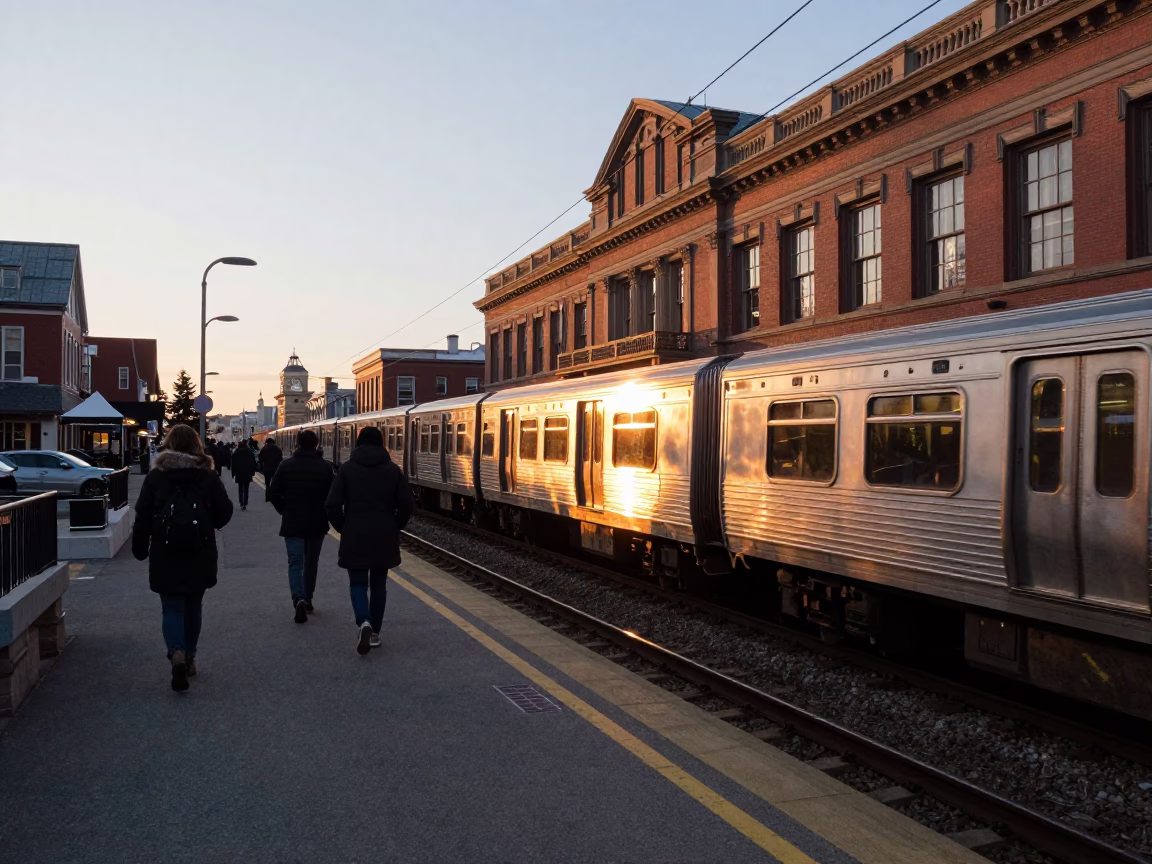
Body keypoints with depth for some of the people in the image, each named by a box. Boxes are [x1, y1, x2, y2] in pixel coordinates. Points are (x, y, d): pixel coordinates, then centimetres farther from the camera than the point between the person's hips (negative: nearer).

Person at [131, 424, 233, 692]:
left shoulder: (155, 476, -4)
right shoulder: (208, 477, -4)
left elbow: (142, 518, -2)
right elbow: (223, 514, -2)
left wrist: (140, 549, 9)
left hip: (165, 558, -1)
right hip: (200, 558, 1)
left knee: (172, 608, 4)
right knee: (193, 607, 17)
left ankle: (177, 653, -20)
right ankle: (189, 658, 26)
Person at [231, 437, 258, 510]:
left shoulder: (235, 454, 3)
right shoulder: (250, 453, 5)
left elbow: (233, 464, 4)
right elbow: (254, 463, 5)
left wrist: (233, 474, 8)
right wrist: (253, 472, 8)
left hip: (239, 474, -1)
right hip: (248, 474, 1)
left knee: (240, 489, 7)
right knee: (246, 489, 4)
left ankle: (241, 503, -6)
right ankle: (245, 504, -6)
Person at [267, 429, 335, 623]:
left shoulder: (286, 464, -4)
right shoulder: (326, 467, -5)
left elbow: (273, 493, -4)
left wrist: (285, 511, 10)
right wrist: (326, 514, 8)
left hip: (292, 523, -1)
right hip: (317, 523, 1)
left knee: (295, 562, -1)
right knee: (311, 562, 16)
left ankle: (299, 599, -23)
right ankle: (307, 600, 25)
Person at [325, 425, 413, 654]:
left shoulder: (347, 468, -1)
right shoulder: (393, 470, 2)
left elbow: (333, 505, -8)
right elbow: (406, 506, -3)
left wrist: (343, 528, 7)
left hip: (354, 537, -1)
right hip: (384, 537, 1)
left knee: (358, 582, 7)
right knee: (378, 583, 14)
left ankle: (363, 623, -18)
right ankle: (375, 633, 16)